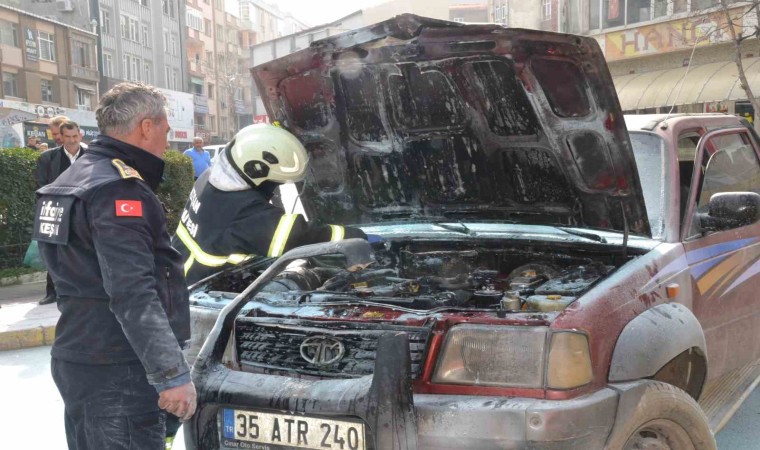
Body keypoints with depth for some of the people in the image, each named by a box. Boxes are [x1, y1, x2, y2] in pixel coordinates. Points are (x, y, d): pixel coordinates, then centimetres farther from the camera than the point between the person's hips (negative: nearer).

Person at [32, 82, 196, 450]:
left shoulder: (74, 179, 14)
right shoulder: (119, 189, -19)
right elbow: (133, 295, -27)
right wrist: (171, 374, -28)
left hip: (78, 360, 10)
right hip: (116, 371, -10)